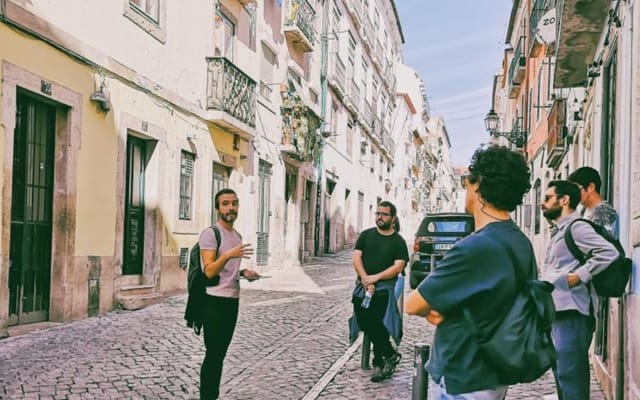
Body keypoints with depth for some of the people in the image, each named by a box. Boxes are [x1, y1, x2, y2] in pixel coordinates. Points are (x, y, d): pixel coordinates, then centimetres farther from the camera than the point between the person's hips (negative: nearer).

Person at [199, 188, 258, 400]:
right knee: (213, 355, -4)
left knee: (220, 354, 14)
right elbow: (209, 271, -20)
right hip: (215, 301, -8)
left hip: (232, 300, 8)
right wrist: (228, 255, -35)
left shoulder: (237, 236, 14)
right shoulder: (210, 233, -12)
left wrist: (243, 273, 6)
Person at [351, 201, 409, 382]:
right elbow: (356, 258, 4)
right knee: (363, 319, -12)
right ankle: (390, 355, 5)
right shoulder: (366, 235, 13)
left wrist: (375, 278, -15)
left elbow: (398, 266, -5)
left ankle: (379, 362, -2)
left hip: (384, 286, -3)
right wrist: (366, 280, -10)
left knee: (373, 321, -19)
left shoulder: (398, 241, 5)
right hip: (363, 284, 3)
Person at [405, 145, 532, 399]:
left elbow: (411, 305, -20)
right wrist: (441, 306, -3)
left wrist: (430, 308, 3)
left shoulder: (474, 248, -27)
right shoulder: (522, 244, 1)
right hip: (495, 373, 8)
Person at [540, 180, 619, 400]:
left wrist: (577, 277, -21)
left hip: (571, 315, -10)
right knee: (561, 373, 16)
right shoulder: (558, 231, 20)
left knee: (570, 376, -8)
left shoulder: (576, 227, -10)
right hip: (557, 313, 10)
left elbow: (608, 252, -23)